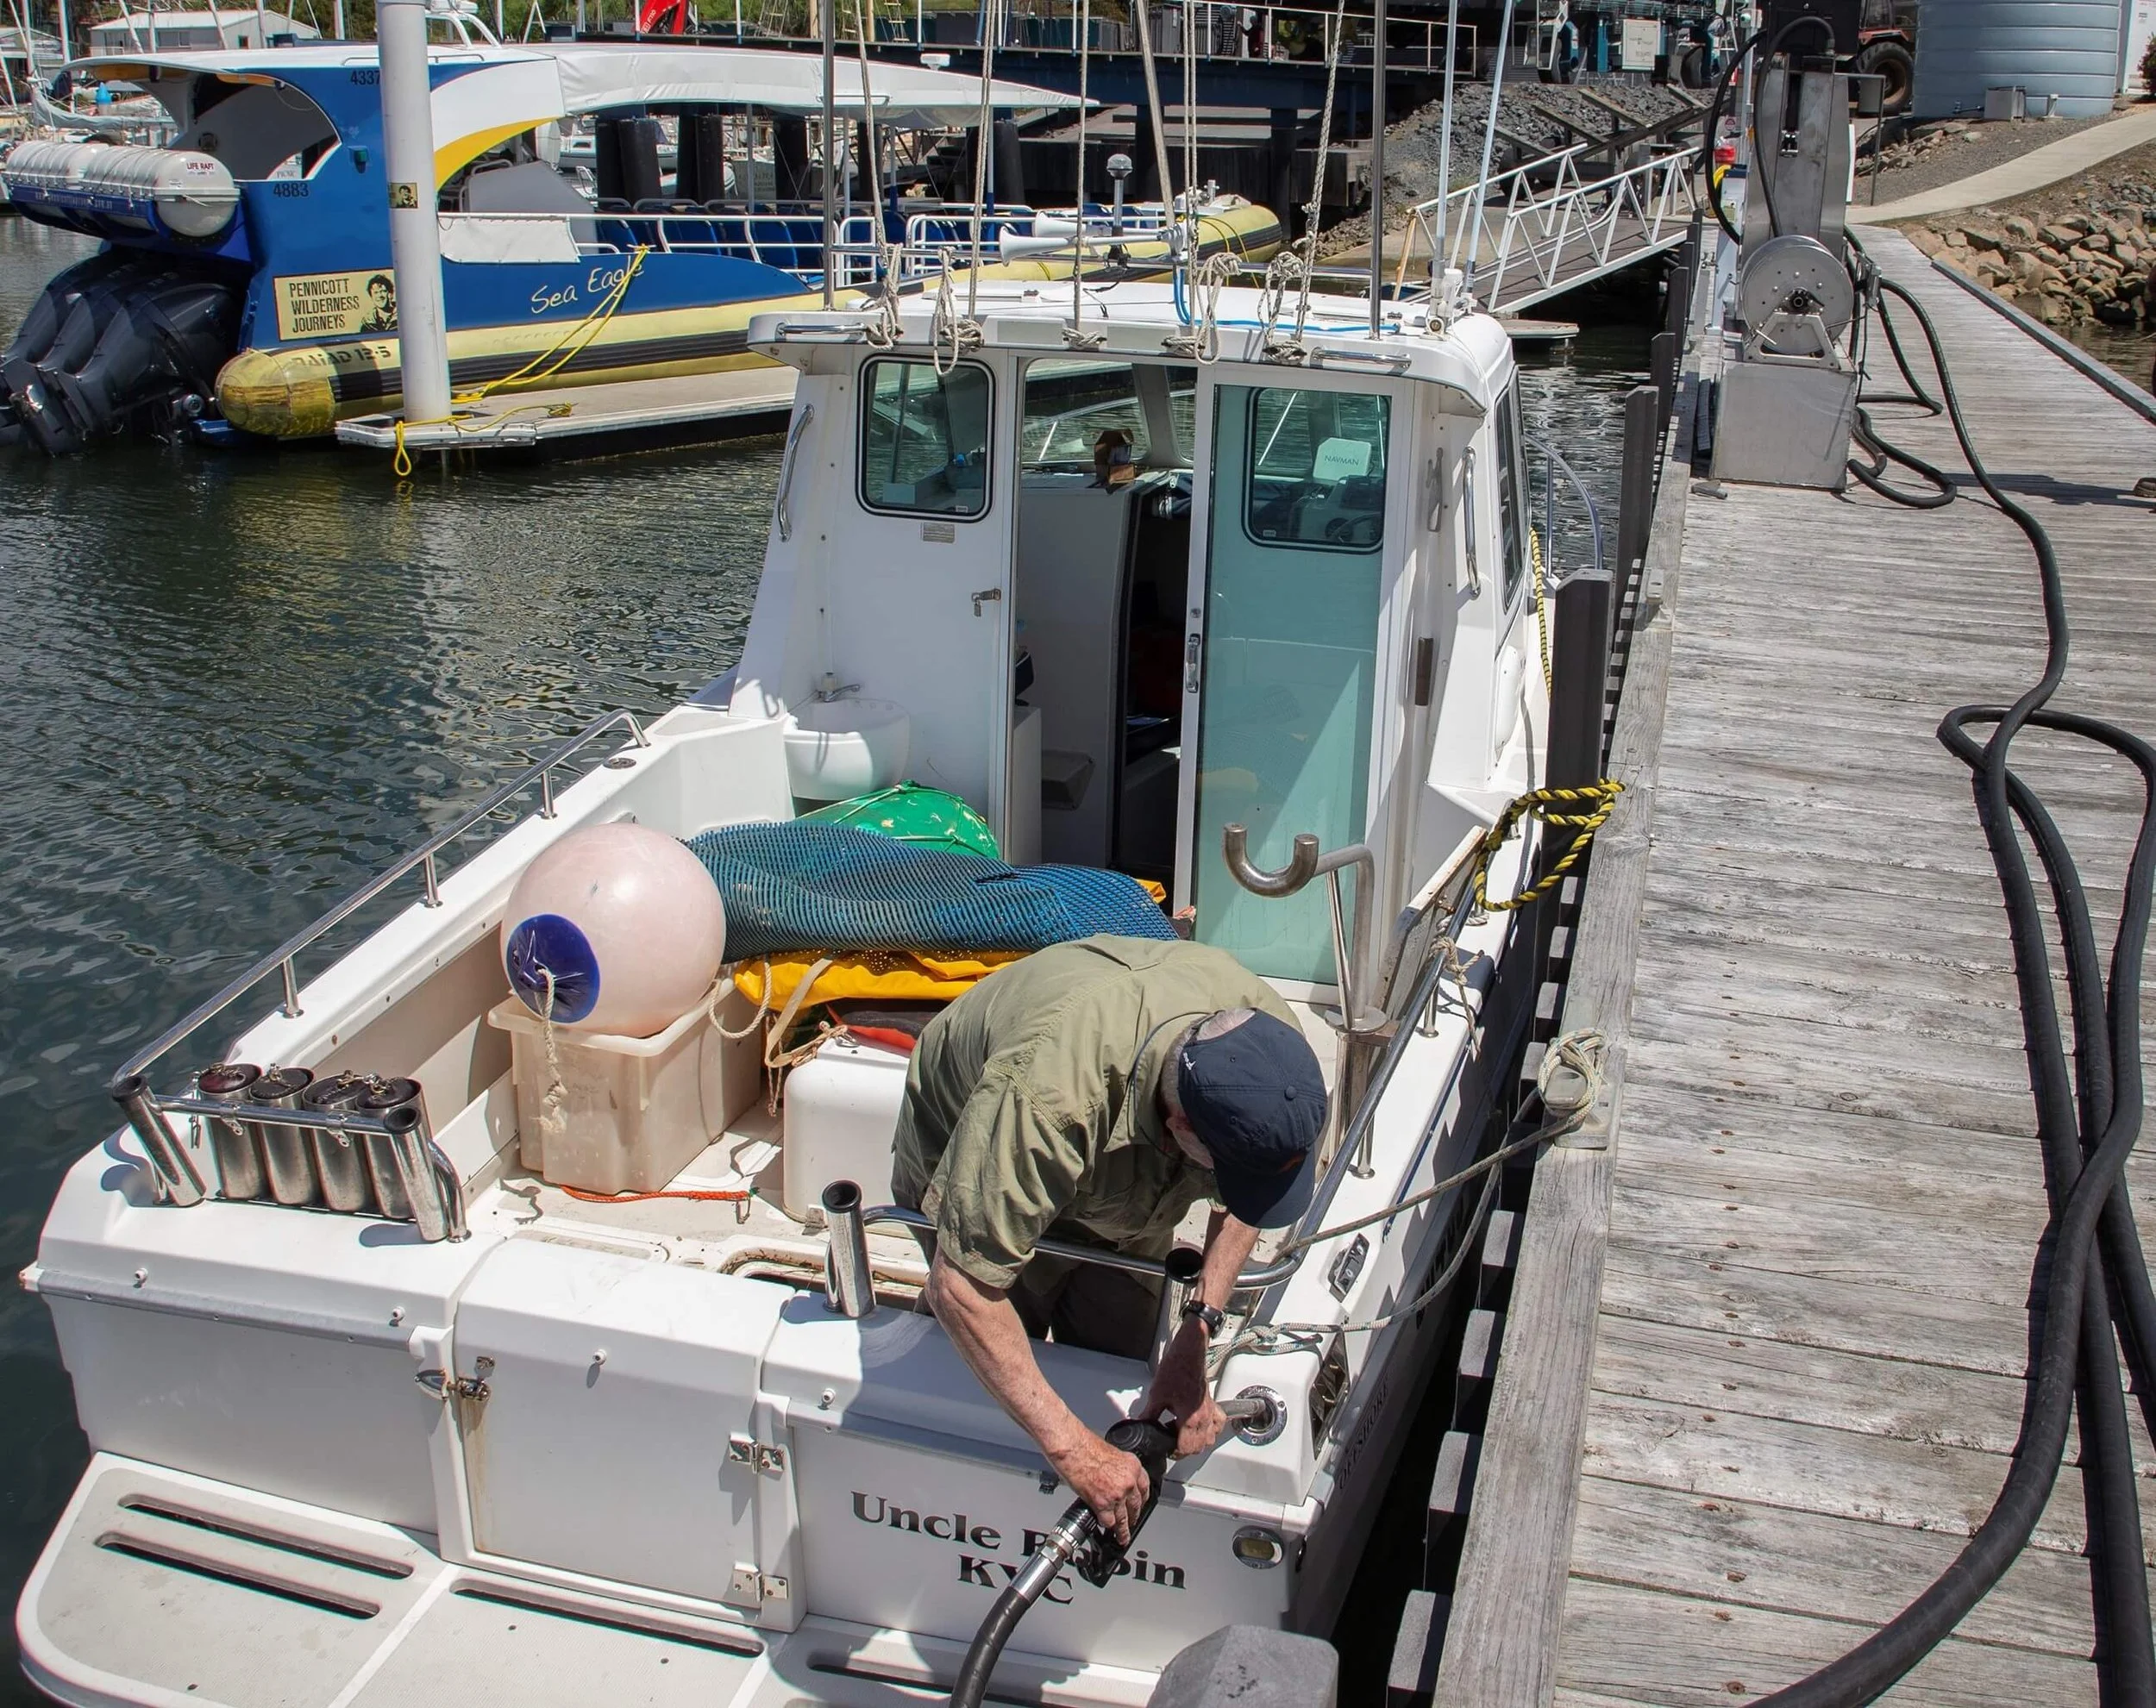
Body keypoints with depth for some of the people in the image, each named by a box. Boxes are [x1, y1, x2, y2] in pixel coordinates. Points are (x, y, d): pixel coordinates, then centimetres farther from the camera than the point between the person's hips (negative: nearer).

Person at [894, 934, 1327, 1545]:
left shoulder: (1267, 1031, -33)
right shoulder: (1048, 1095, -51)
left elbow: (1243, 1201, -12)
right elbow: (961, 1284, -43)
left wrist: (1193, 1340, -22)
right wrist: (1071, 1448, -41)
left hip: (1125, 1177, 4)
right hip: (970, 1169, -4)